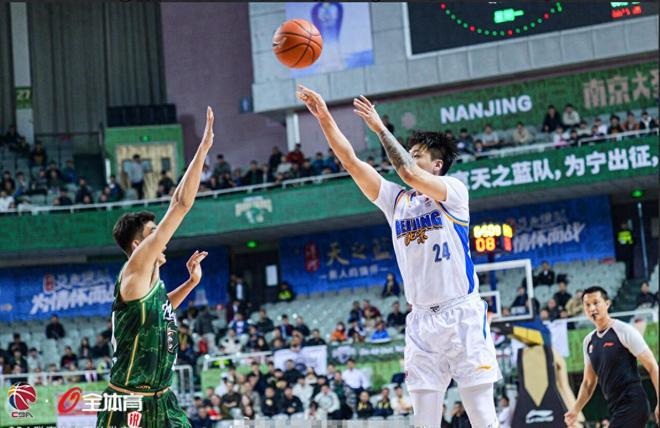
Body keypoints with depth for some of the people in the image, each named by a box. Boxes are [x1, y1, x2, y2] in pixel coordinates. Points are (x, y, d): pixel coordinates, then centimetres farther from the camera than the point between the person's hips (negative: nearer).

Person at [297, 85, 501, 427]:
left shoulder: (453, 189, -1)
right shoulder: (395, 199, 14)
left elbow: (410, 175, -18)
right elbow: (351, 162, 7)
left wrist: (380, 128, -13)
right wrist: (325, 118, -2)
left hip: (462, 315, -5)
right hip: (421, 322, 5)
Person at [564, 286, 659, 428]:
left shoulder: (624, 331, -8)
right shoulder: (589, 342, 13)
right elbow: (588, 382, 22)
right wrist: (576, 410, 9)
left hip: (632, 405, -8)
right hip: (615, 409, 8)